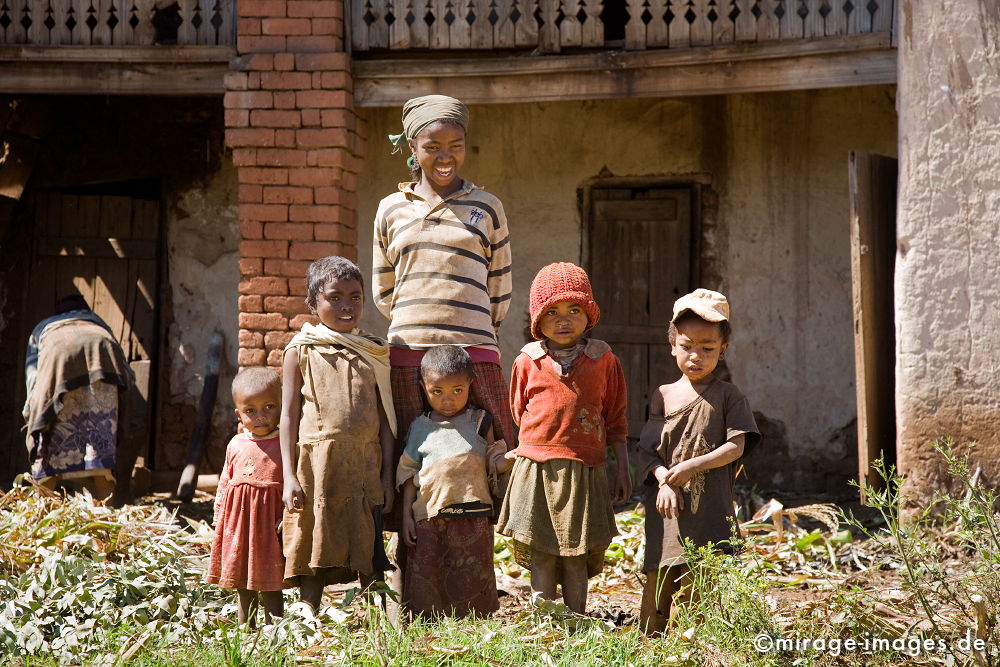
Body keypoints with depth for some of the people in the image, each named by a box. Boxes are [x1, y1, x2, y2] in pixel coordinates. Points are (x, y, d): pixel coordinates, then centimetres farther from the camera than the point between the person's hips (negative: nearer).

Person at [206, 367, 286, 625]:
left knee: (270, 588, -2)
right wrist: (219, 519, 10)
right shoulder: (236, 445, 9)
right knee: (244, 590, 15)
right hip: (237, 522, 5)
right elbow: (224, 484, 16)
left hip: (270, 522, -5)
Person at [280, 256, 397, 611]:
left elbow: (383, 416, 10)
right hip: (317, 462, -2)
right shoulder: (301, 351, 3)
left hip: (365, 465, 2)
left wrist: (387, 473, 4)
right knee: (315, 550, 2)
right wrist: (289, 476, -6)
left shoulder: (373, 352, 10)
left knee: (366, 551, 4)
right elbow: (289, 415, 1)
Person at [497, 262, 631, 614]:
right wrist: (523, 451, 10)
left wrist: (623, 468, 8)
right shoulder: (526, 363, 5)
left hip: (584, 470, 0)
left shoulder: (604, 360, 5)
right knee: (540, 554, 1)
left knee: (577, 556, 4)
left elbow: (615, 421, 10)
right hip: (536, 467, 0)